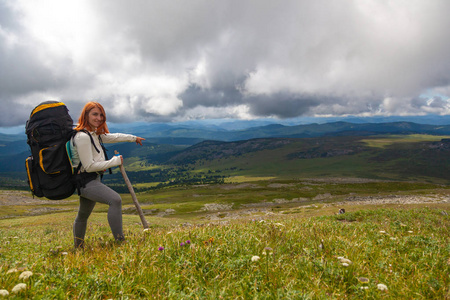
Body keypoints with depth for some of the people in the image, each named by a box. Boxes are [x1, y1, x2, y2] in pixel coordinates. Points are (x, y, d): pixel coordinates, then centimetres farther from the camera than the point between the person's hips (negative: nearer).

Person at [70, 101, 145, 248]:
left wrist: (133, 138, 37)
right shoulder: (82, 137, -19)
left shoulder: (94, 133, 10)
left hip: (93, 180, 10)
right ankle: (119, 241, -27)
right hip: (86, 181, -10)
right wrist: (115, 161, -13)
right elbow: (89, 166, -21)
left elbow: (112, 137, 28)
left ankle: (78, 248, 39)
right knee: (115, 199, -27)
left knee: (83, 216, 22)